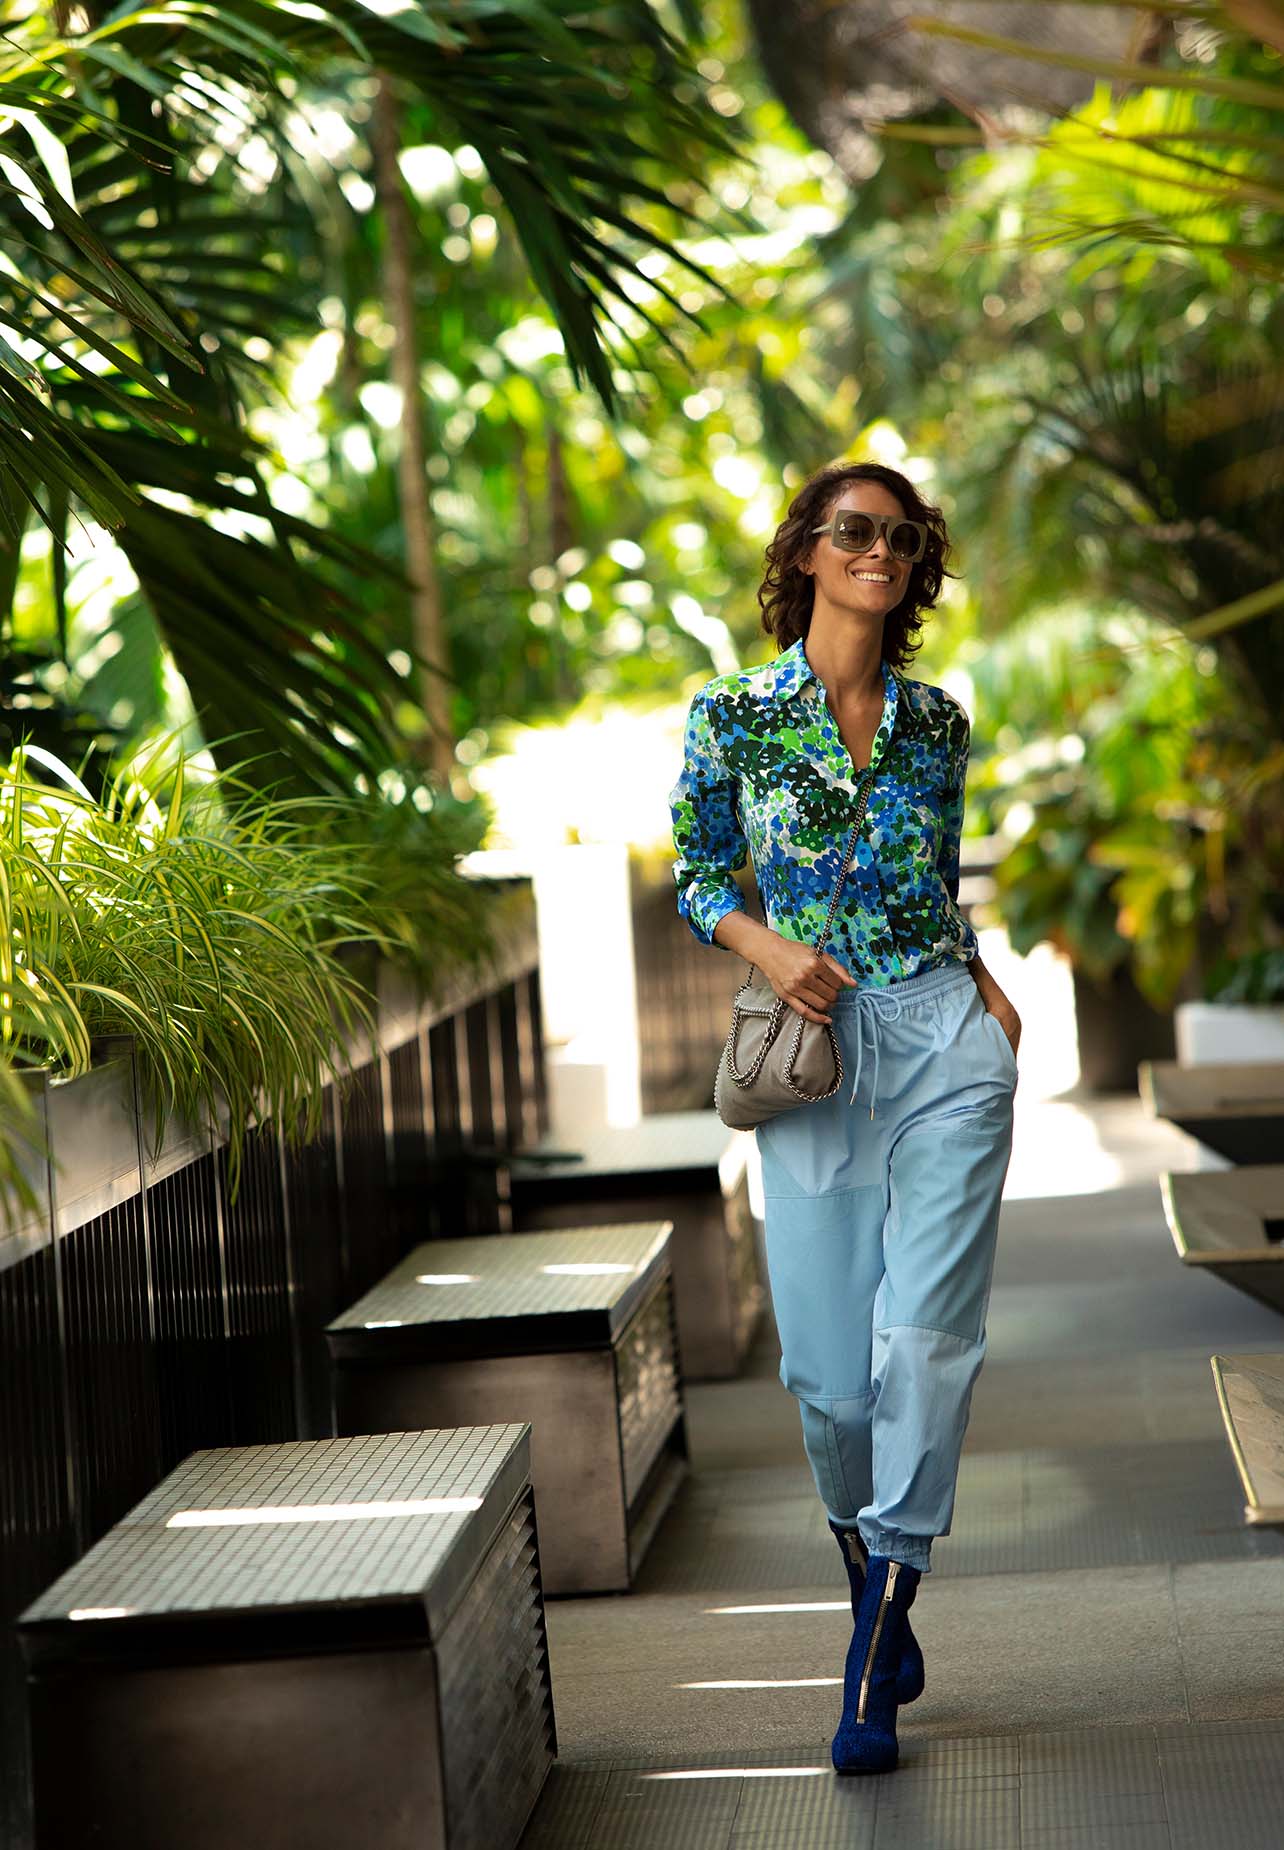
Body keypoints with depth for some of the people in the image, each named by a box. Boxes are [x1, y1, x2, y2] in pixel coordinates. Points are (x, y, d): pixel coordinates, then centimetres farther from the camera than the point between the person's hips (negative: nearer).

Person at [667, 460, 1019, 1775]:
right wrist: (767, 946, -12)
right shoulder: (733, 712, 3)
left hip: (945, 1039, 1)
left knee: (925, 1335, -8)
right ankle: (876, 1588, 29)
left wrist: (987, 991, 3)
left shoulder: (937, 723, 10)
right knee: (827, 1361, 0)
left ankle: (874, 1664, -2)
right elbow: (696, 875, 7)